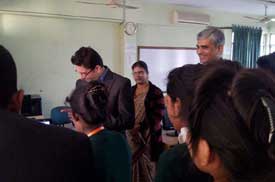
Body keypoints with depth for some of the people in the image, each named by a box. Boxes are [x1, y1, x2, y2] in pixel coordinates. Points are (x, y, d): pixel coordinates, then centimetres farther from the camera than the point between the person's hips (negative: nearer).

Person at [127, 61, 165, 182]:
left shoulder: (156, 92, -4)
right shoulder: (130, 91, 13)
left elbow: (158, 115, -9)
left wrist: (140, 126, -17)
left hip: (148, 135, -4)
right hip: (131, 134, 4)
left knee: (147, 164, -3)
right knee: (133, 162, 2)